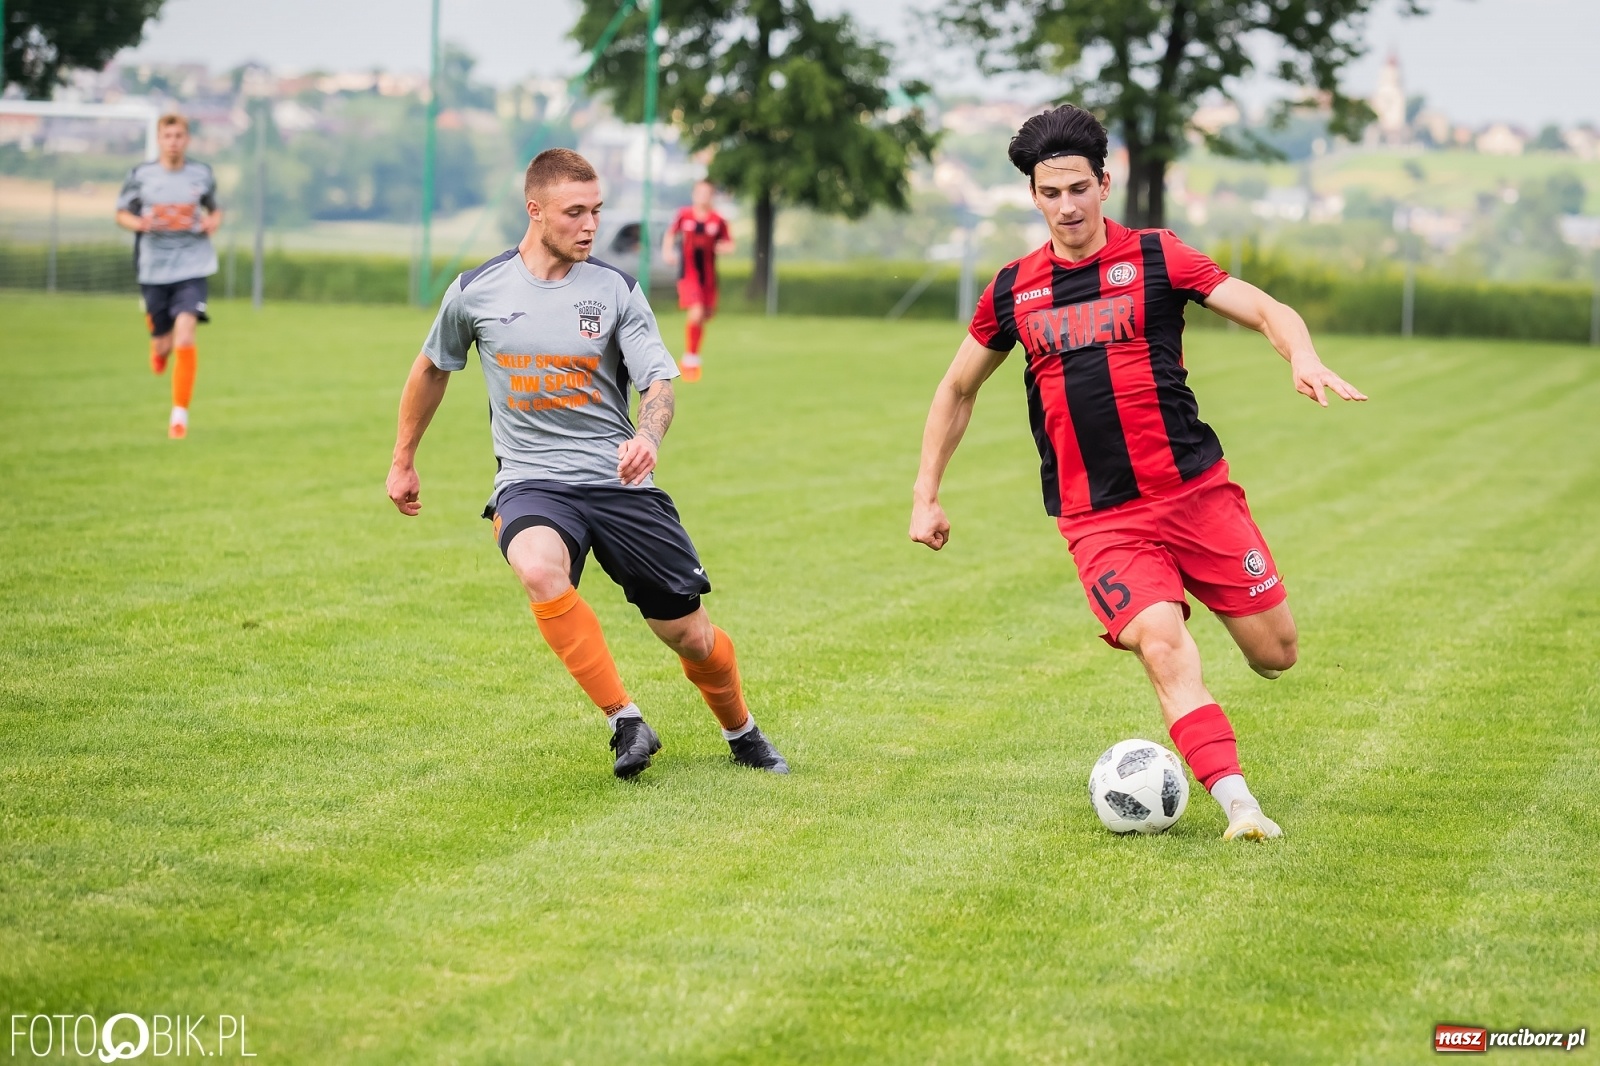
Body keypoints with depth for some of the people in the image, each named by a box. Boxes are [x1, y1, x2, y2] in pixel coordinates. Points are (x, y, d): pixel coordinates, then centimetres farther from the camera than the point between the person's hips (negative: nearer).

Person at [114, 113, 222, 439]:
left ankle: (180, 412, -9)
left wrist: (213, 222, -5)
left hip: (192, 269, -1)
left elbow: (215, 209, 18)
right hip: (153, 271, 1)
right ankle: (160, 348, 48)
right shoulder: (141, 175, 0)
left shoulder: (202, 175, 3)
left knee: (184, 339, -18)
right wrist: (138, 223, -13)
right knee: (162, 344, 7)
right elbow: (121, 213, 9)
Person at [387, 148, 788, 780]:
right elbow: (432, 369, 18)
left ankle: (742, 734, 34)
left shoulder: (616, 290, 0)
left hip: (618, 480, 1)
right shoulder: (476, 292, 1)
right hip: (531, 483, -1)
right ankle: (625, 722, -24)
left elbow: (658, 382, -7)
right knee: (539, 567, -36)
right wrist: (403, 461, 25)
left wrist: (648, 436, -30)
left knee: (691, 635, 2)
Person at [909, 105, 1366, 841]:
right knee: (1164, 649, -23)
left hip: (1195, 491, 0)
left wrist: (1303, 359, -26)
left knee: (1276, 654, 0)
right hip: (1099, 521, 0)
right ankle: (1237, 805, -22)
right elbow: (958, 389, 21)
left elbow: (1267, 312, -4)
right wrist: (925, 496, 18)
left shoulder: (1155, 257, 1)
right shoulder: (1014, 290, 8)